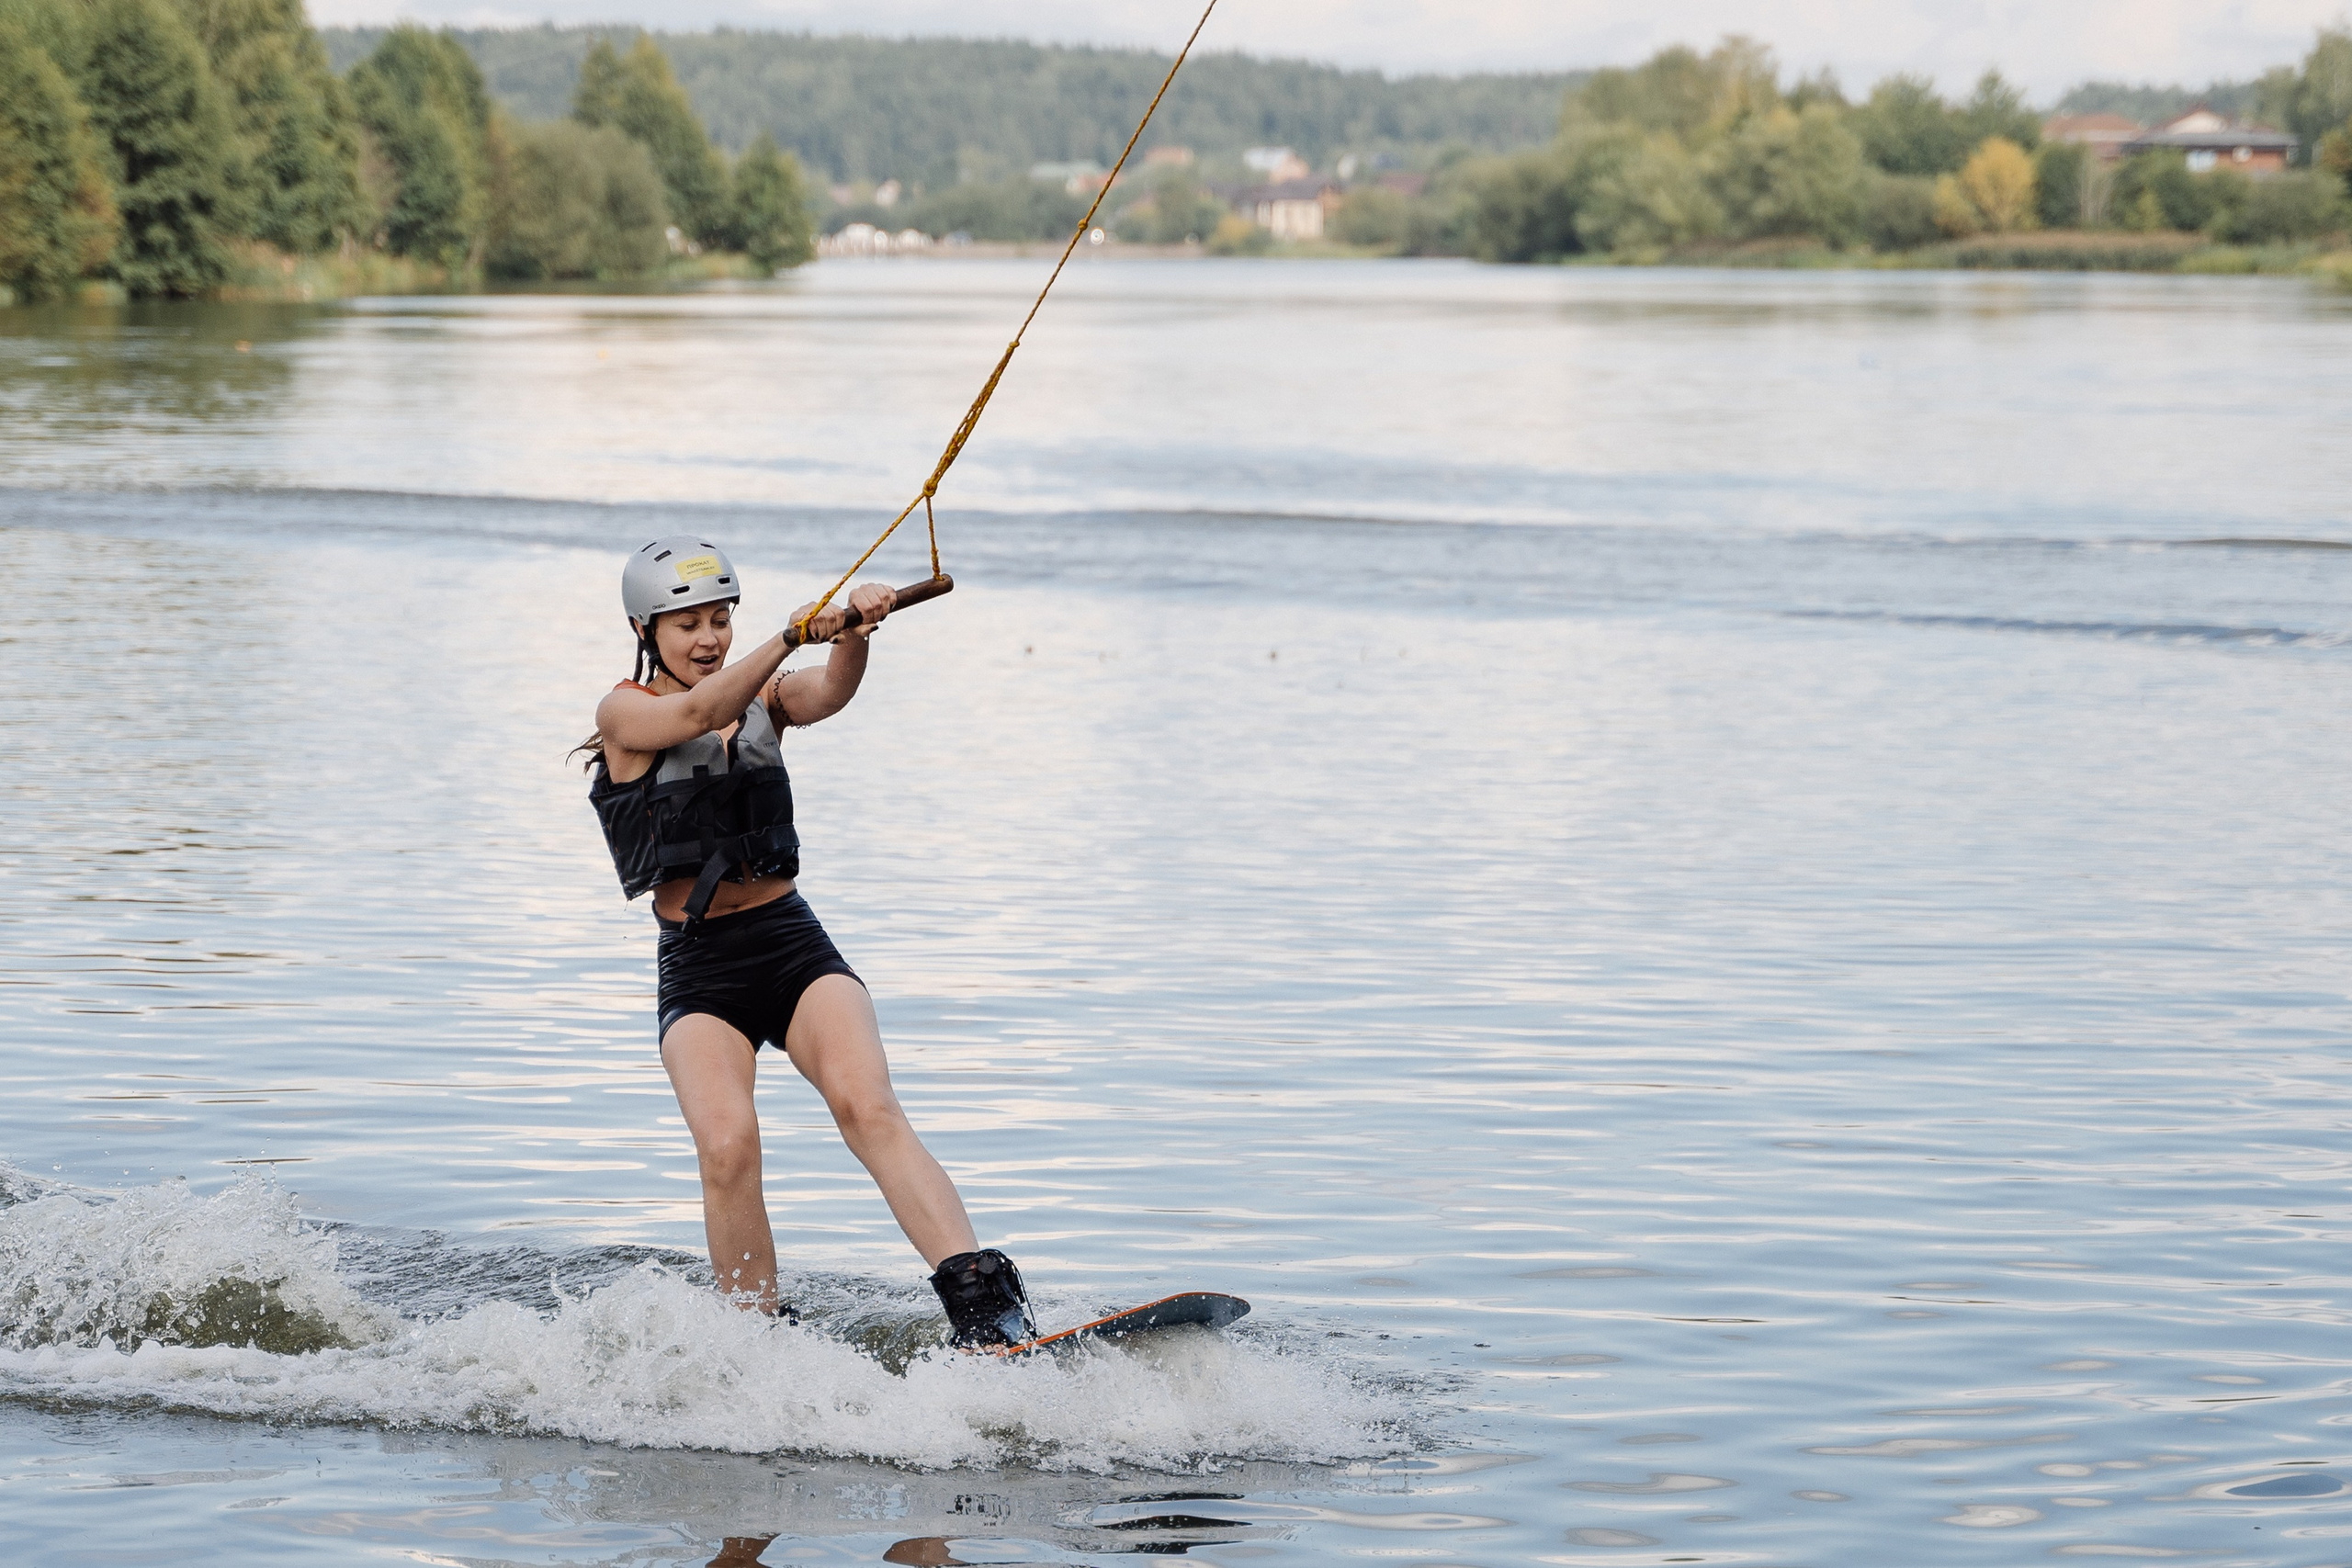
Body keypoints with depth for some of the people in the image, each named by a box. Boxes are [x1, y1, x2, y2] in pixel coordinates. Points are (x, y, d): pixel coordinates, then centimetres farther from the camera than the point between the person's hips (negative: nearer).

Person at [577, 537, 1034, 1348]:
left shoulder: (764, 696, 10)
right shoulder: (625, 711, 0)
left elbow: (828, 694, -13)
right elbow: (697, 714, -22)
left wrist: (854, 634, -37)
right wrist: (790, 637, -37)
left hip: (796, 946, 2)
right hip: (698, 969, -2)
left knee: (868, 1106, -23)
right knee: (727, 1145, -25)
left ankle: (985, 1304, -34)